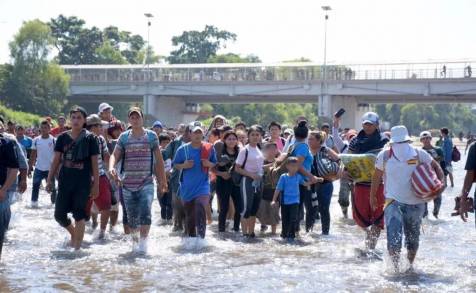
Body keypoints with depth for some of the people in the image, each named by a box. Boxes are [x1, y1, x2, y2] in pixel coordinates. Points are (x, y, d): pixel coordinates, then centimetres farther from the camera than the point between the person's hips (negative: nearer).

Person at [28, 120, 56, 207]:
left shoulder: (53, 140, -7)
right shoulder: (36, 140, 1)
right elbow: (33, 155, 7)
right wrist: (30, 167, 3)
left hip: (50, 168, -2)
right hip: (39, 168, 2)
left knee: (52, 187, 6)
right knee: (35, 186, 2)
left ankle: (54, 202, 20)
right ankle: (34, 202, 11)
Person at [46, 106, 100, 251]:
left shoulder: (90, 138, -2)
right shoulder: (63, 137, 7)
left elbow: (94, 163, -1)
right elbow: (56, 160, 9)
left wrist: (96, 184, -4)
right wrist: (50, 179, 4)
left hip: (83, 183, -3)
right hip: (65, 182, 4)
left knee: (79, 215, -5)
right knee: (59, 215, 5)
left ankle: (77, 247, 3)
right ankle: (74, 234, 32)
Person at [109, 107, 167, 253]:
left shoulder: (151, 136, 4)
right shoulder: (124, 137, 7)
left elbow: (159, 159, 8)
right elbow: (115, 155, 1)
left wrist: (163, 180, 7)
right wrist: (111, 167, -21)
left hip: (146, 183, -2)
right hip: (128, 184, 2)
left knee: (145, 212, -20)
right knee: (131, 217, 9)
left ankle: (143, 242, -17)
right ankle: (135, 241, 25)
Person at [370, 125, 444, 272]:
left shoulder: (419, 154, -5)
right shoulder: (384, 156, -4)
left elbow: (436, 167, 5)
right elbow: (376, 177, 9)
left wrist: (441, 182, -13)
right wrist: (372, 197, 17)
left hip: (416, 203, 2)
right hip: (394, 202, -2)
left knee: (413, 238, 17)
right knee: (393, 239, -19)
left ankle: (410, 266, 38)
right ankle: (395, 268, -9)